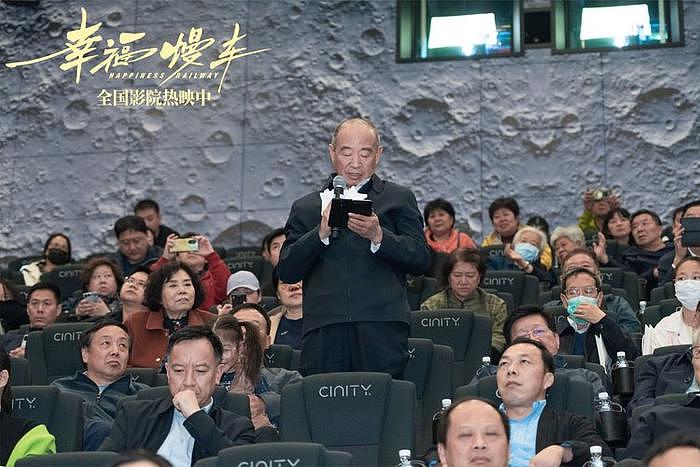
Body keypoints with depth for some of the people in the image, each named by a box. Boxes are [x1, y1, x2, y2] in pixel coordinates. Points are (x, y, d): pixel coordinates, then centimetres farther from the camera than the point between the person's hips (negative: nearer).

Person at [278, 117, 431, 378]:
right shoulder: (306, 207, 18)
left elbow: (421, 261, 4)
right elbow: (286, 272, 8)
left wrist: (378, 236, -12)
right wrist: (321, 233, -7)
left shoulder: (399, 199, 14)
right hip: (323, 333, 1)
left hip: (382, 330, -1)